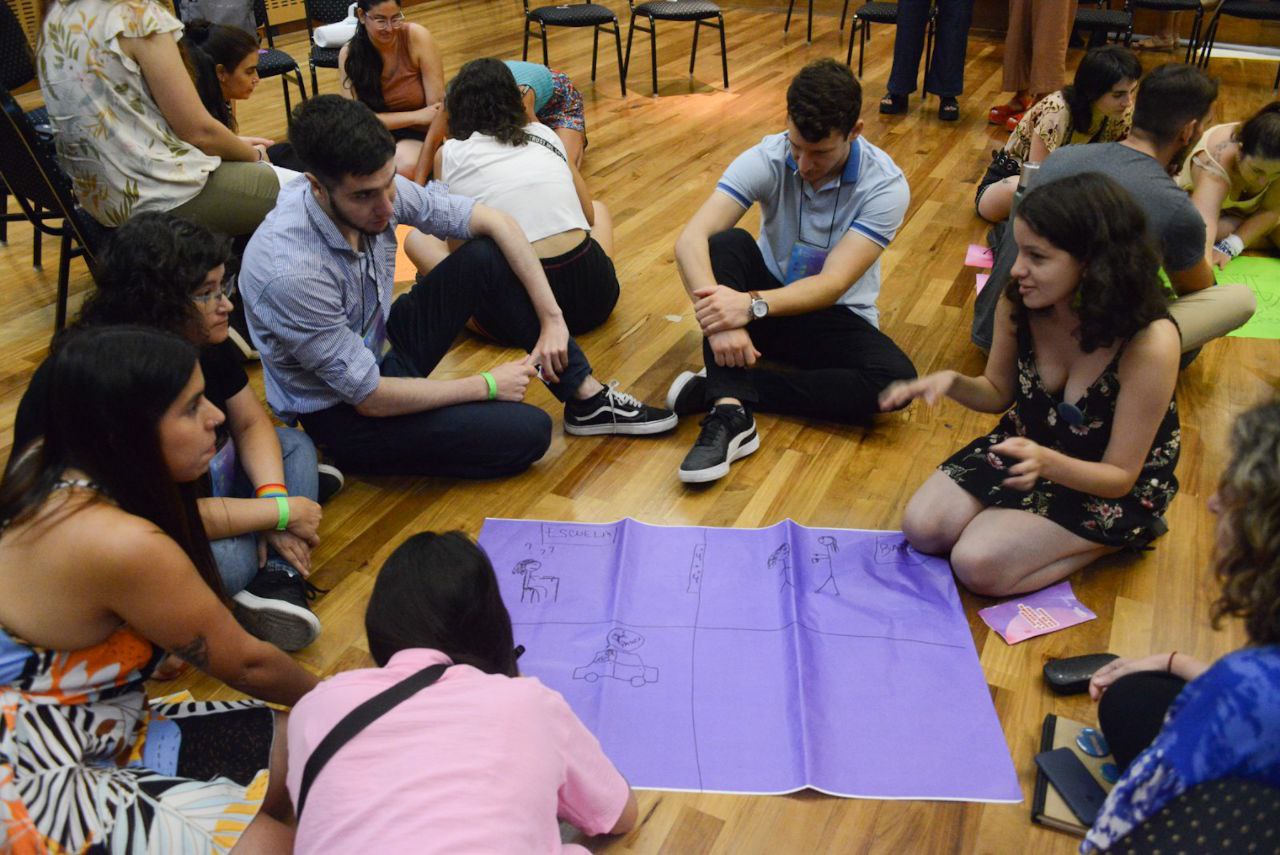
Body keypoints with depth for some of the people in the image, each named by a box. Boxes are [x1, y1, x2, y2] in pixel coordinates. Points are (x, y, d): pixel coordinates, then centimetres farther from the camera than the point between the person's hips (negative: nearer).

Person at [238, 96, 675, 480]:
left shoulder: (381, 188, -15)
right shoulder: (290, 271, -33)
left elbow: (496, 222, -6)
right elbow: (370, 398, -26)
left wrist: (552, 317, -12)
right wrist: (487, 385, -18)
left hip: (383, 344, 7)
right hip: (343, 414, -7)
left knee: (488, 256, -10)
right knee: (527, 430, -24)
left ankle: (587, 398, -2)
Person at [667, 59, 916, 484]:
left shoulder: (885, 186, -19)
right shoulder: (766, 158, -16)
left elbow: (831, 285, -27)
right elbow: (690, 239, -28)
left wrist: (752, 304, -44)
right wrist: (719, 322, -45)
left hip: (835, 316, -1)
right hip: (768, 294, 1)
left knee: (896, 381, -31)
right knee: (726, 243, -30)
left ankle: (720, 387, -29)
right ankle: (730, 413, -40)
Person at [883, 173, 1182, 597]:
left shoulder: (1150, 344, -32)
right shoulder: (1018, 302, -18)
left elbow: (1120, 476, -23)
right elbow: (999, 393, 1)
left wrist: (1046, 462, -43)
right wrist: (951, 382, -22)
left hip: (1108, 485, -4)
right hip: (1029, 444, 5)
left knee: (978, 564, -20)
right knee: (922, 529, -9)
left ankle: (1111, 539, 3)